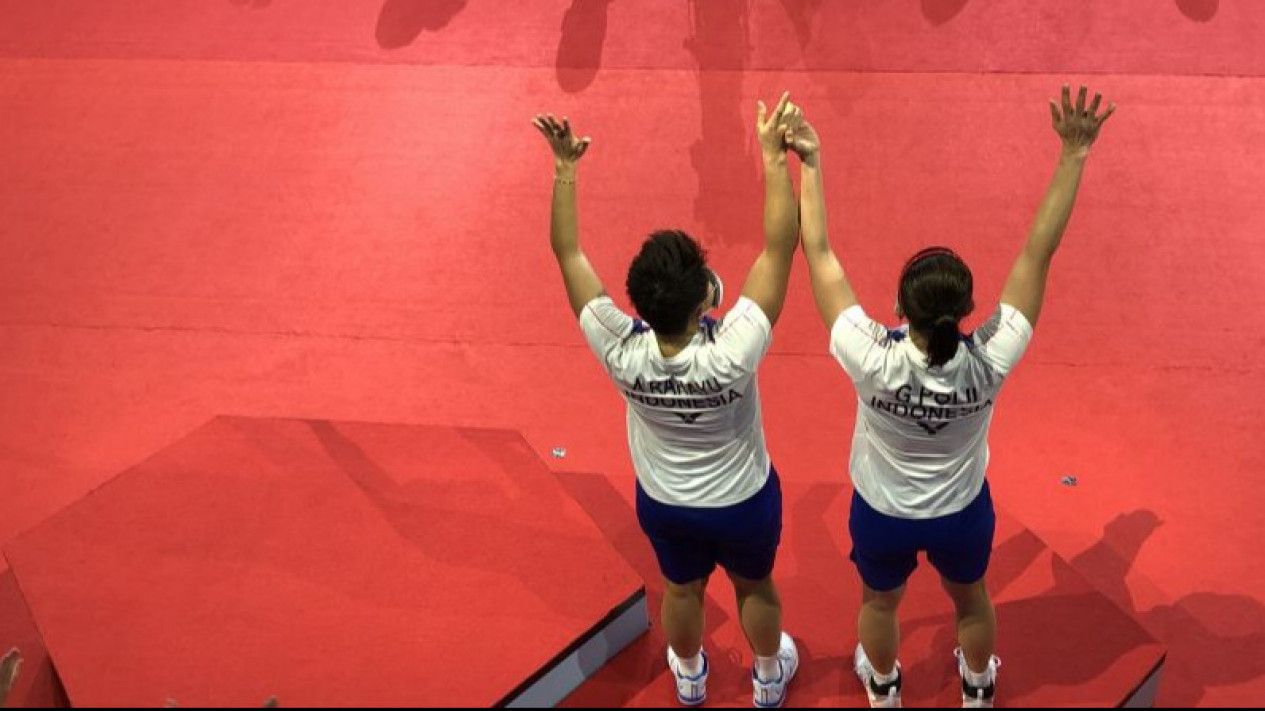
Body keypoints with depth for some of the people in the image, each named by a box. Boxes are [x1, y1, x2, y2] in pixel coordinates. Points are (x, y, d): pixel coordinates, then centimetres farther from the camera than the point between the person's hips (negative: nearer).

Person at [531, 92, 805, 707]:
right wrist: (774, 156, -37)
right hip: (743, 502, -2)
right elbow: (780, 247, -38)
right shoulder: (732, 355, -41)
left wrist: (565, 167, -26)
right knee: (755, 587, 28)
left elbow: (568, 254, -27)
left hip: (663, 504, 2)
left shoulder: (621, 353, -35)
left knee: (682, 589, 30)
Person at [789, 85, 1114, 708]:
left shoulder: (872, 362, -38)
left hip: (882, 515, -1)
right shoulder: (991, 361, -35)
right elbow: (1038, 252, -31)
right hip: (962, 513, 1)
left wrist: (810, 164, -27)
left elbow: (819, 255, -32)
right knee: (971, 601, 32)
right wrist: (1073, 156, -30)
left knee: (879, 604, 31)